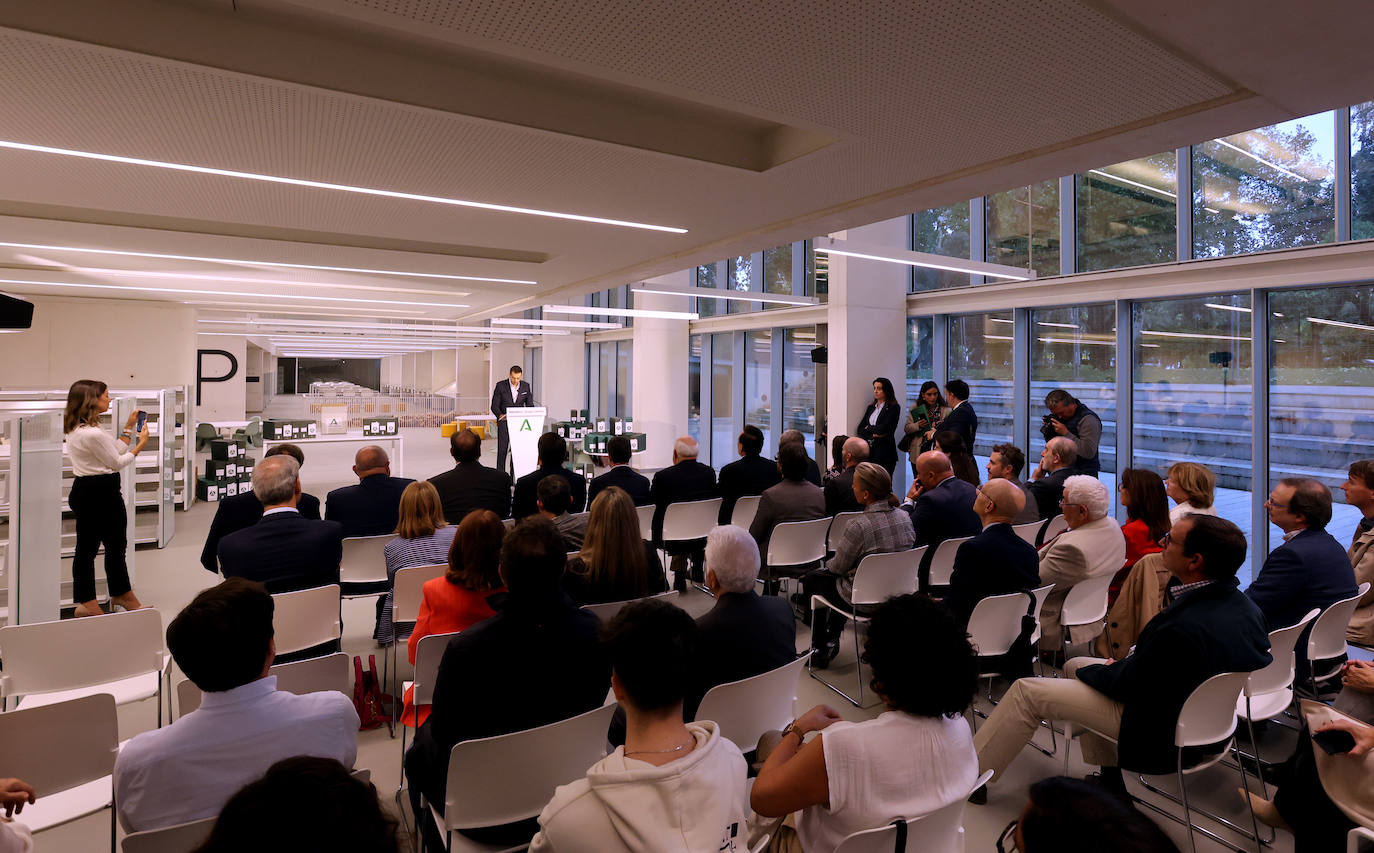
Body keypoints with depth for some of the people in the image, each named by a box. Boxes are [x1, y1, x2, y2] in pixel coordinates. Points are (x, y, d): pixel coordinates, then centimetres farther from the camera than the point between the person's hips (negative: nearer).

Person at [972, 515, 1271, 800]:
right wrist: (1118, 665, 2)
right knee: (1076, 666, 23)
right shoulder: (1243, 605, -9)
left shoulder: (1184, 627, -37)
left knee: (1026, 691, -4)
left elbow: (1129, 685, -21)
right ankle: (1109, 782, 29)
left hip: (1158, 731, -9)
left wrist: (1092, 670, -2)